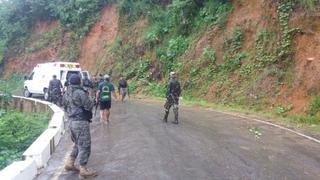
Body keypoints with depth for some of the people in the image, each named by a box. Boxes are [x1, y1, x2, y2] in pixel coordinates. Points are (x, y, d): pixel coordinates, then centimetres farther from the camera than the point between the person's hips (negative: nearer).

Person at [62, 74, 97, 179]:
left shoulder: (66, 94, 8)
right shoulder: (80, 93, -16)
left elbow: (65, 105, 14)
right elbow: (89, 106, -15)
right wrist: (90, 101, 5)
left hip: (71, 121, 8)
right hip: (81, 122, -8)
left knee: (77, 144, 23)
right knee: (84, 146, 0)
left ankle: (69, 164, 29)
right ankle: (83, 171, 5)